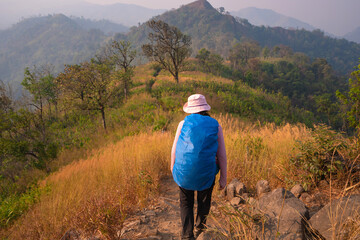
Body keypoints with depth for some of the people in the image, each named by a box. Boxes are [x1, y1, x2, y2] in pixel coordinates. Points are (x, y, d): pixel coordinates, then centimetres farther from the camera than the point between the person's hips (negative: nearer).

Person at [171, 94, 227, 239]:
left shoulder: (184, 123, -6)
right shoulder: (216, 126, -6)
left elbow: (174, 149, -1)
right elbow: (222, 155, -6)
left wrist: (173, 166, 16)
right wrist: (223, 178, 3)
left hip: (184, 171, 0)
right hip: (206, 174, 0)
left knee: (186, 203, 20)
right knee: (204, 202, 26)